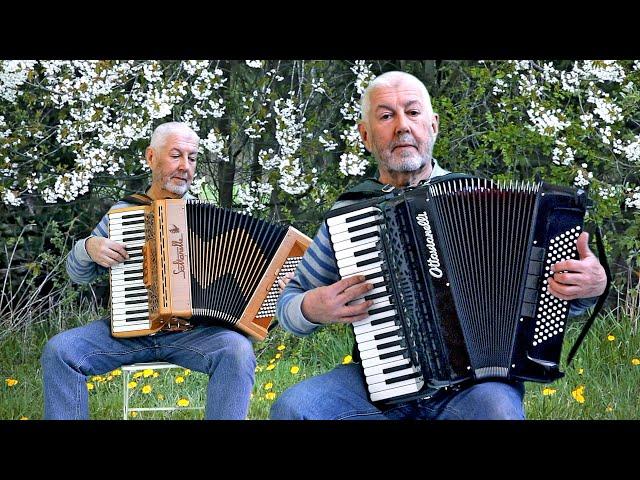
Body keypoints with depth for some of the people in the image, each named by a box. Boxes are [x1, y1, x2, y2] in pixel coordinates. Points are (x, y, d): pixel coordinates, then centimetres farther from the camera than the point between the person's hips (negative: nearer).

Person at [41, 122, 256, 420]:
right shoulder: (121, 212, 11)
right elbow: (78, 274, 15)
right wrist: (88, 247, -7)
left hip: (190, 329, -1)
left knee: (237, 350, -31)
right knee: (58, 351, -22)